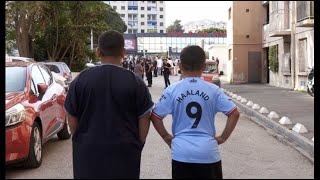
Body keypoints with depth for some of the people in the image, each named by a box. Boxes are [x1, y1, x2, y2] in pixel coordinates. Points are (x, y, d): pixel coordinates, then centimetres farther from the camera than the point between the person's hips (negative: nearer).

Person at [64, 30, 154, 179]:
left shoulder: (81, 80, -2)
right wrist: (138, 145, 10)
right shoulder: (136, 82, -6)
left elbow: (72, 117, 3)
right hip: (124, 153, -1)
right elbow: (144, 118, -2)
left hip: (89, 152, 1)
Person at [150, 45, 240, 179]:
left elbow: (155, 116, -4)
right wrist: (223, 137, 4)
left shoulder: (172, 90, -4)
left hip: (181, 152, 0)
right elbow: (234, 114, -3)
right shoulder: (213, 90, -2)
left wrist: (166, 137, 6)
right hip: (208, 151, 0)